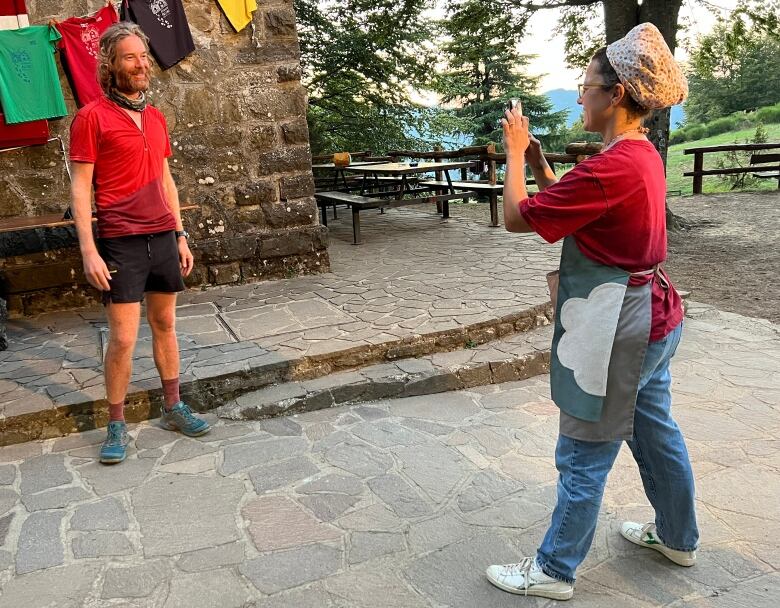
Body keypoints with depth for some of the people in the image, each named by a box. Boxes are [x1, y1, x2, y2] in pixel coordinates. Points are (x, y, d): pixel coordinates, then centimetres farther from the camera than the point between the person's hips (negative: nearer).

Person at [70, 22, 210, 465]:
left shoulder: (156, 118, 13)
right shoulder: (92, 117, -5)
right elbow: (81, 189, -7)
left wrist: (180, 236, 13)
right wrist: (89, 251, -14)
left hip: (163, 237, 6)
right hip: (121, 243, -5)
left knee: (165, 325, 12)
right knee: (123, 339, -3)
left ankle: (174, 408, 24)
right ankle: (117, 427, 11)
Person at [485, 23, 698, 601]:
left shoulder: (612, 167, -25)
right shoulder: (644, 154, 6)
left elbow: (518, 217, -19)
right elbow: (572, 207, 16)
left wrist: (515, 151, -6)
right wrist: (541, 165, 9)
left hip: (617, 327, -10)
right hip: (651, 315, 10)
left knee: (584, 457, 4)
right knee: (657, 432, 24)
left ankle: (554, 571, 20)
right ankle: (678, 537, 44)